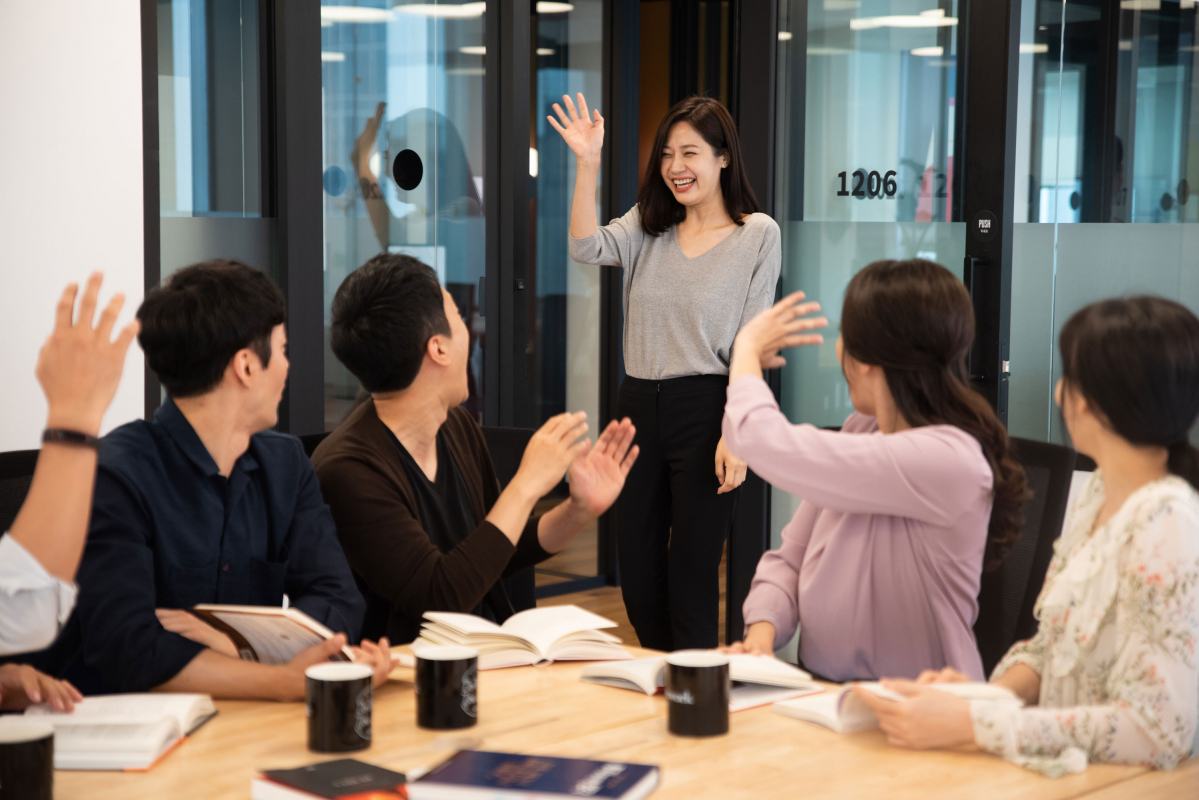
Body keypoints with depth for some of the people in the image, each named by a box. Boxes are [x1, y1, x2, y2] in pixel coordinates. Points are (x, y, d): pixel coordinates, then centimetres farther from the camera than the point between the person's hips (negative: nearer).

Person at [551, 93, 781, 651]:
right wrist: (587, 165, -16)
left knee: (691, 578, 1)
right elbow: (587, 248, -8)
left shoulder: (758, 234, -2)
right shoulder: (648, 225, 11)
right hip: (639, 406, 5)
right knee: (636, 572, 12)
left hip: (705, 410, -5)